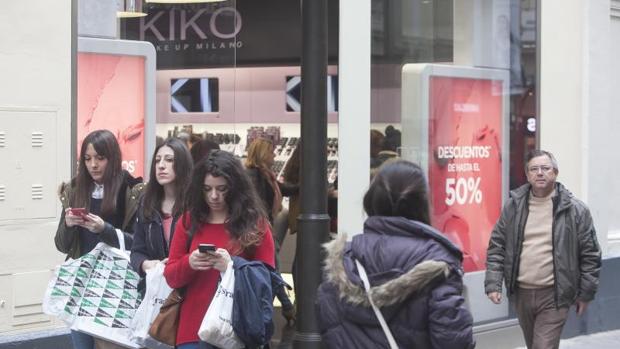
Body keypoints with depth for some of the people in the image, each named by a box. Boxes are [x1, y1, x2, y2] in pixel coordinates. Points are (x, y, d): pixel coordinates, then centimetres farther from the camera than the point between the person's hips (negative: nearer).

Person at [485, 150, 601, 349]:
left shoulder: (575, 210, -5)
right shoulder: (513, 206, 3)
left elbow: (590, 254, -1)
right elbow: (496, 246, 5)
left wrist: (585, 293, -1)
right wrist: (493, 284, -5)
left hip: (553, 296, -4)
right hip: (521, 294, 4)